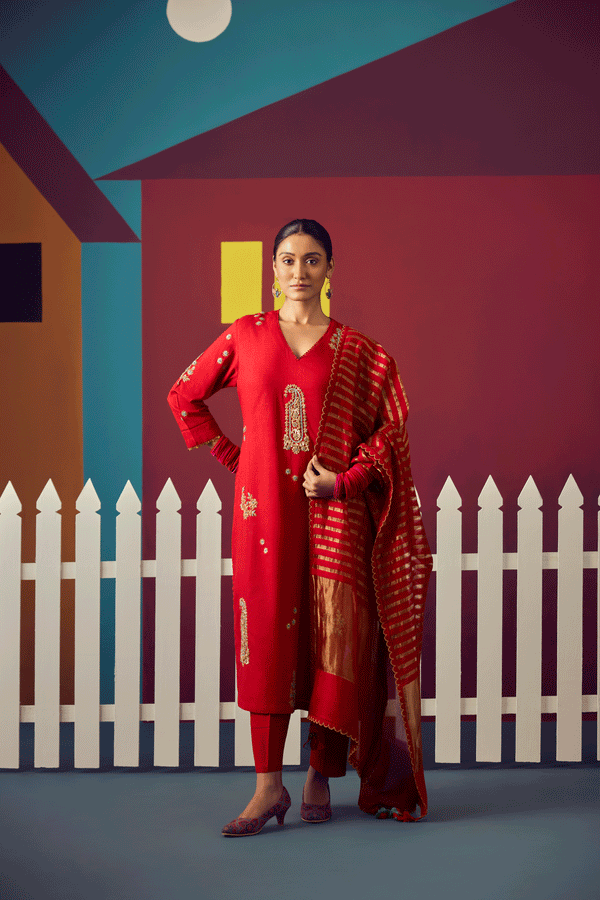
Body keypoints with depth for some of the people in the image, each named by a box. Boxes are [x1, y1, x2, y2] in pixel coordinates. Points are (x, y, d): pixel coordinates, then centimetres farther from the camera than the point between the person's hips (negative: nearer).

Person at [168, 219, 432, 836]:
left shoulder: (355, 351, 6)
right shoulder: (246, 335, 8)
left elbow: (391, 426, 6)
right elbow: (184, 396, 16)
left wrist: (347, 479, -8)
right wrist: (230, 455, 8)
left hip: (333, 510, 0)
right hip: (265, 506, 0)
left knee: (333, 637, -1)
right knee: (267, 635, -2)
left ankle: (321, 778, 11)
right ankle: (268, 786, 3)